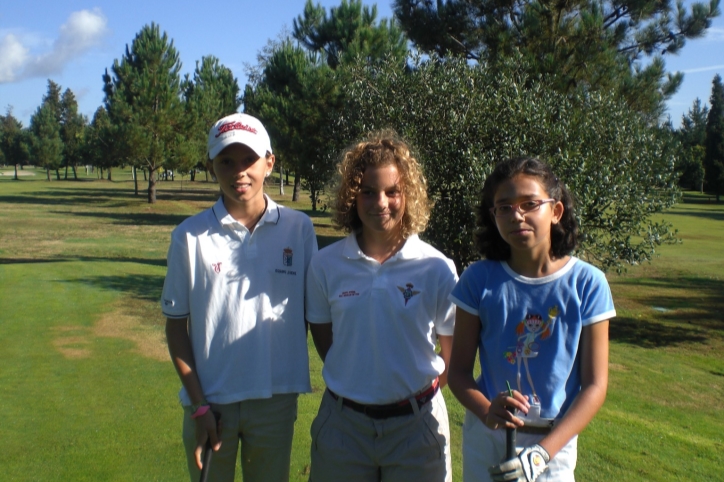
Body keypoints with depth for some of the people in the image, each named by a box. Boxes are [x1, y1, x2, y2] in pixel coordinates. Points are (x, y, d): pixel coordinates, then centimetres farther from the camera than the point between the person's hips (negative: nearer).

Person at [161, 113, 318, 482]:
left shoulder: (298, 229, -4)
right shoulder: (190, 236, -6)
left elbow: (308, 310, 3)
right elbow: (176, 323, -1)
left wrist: (292, 383, 0)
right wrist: (198, 404, -5)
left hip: (276, 400, 1)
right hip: (210, 400, 0)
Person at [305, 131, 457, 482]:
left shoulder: (437, 269, -8)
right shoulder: (325, 265, -4)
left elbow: (454, 357, 1)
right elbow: (323, 338, 6)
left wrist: (416, 385, -3)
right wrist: (356, 384, 2)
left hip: (415, 423, -1)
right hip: (343, 422, 1)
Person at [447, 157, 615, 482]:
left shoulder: (587, 284, -10)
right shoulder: (479, 280, -9)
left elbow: (594, 385, -8)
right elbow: (458, 370, -4)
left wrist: (543, 451, -17)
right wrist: (488, 413, -23)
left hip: (554, 441, 0)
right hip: (484, 435, 1)